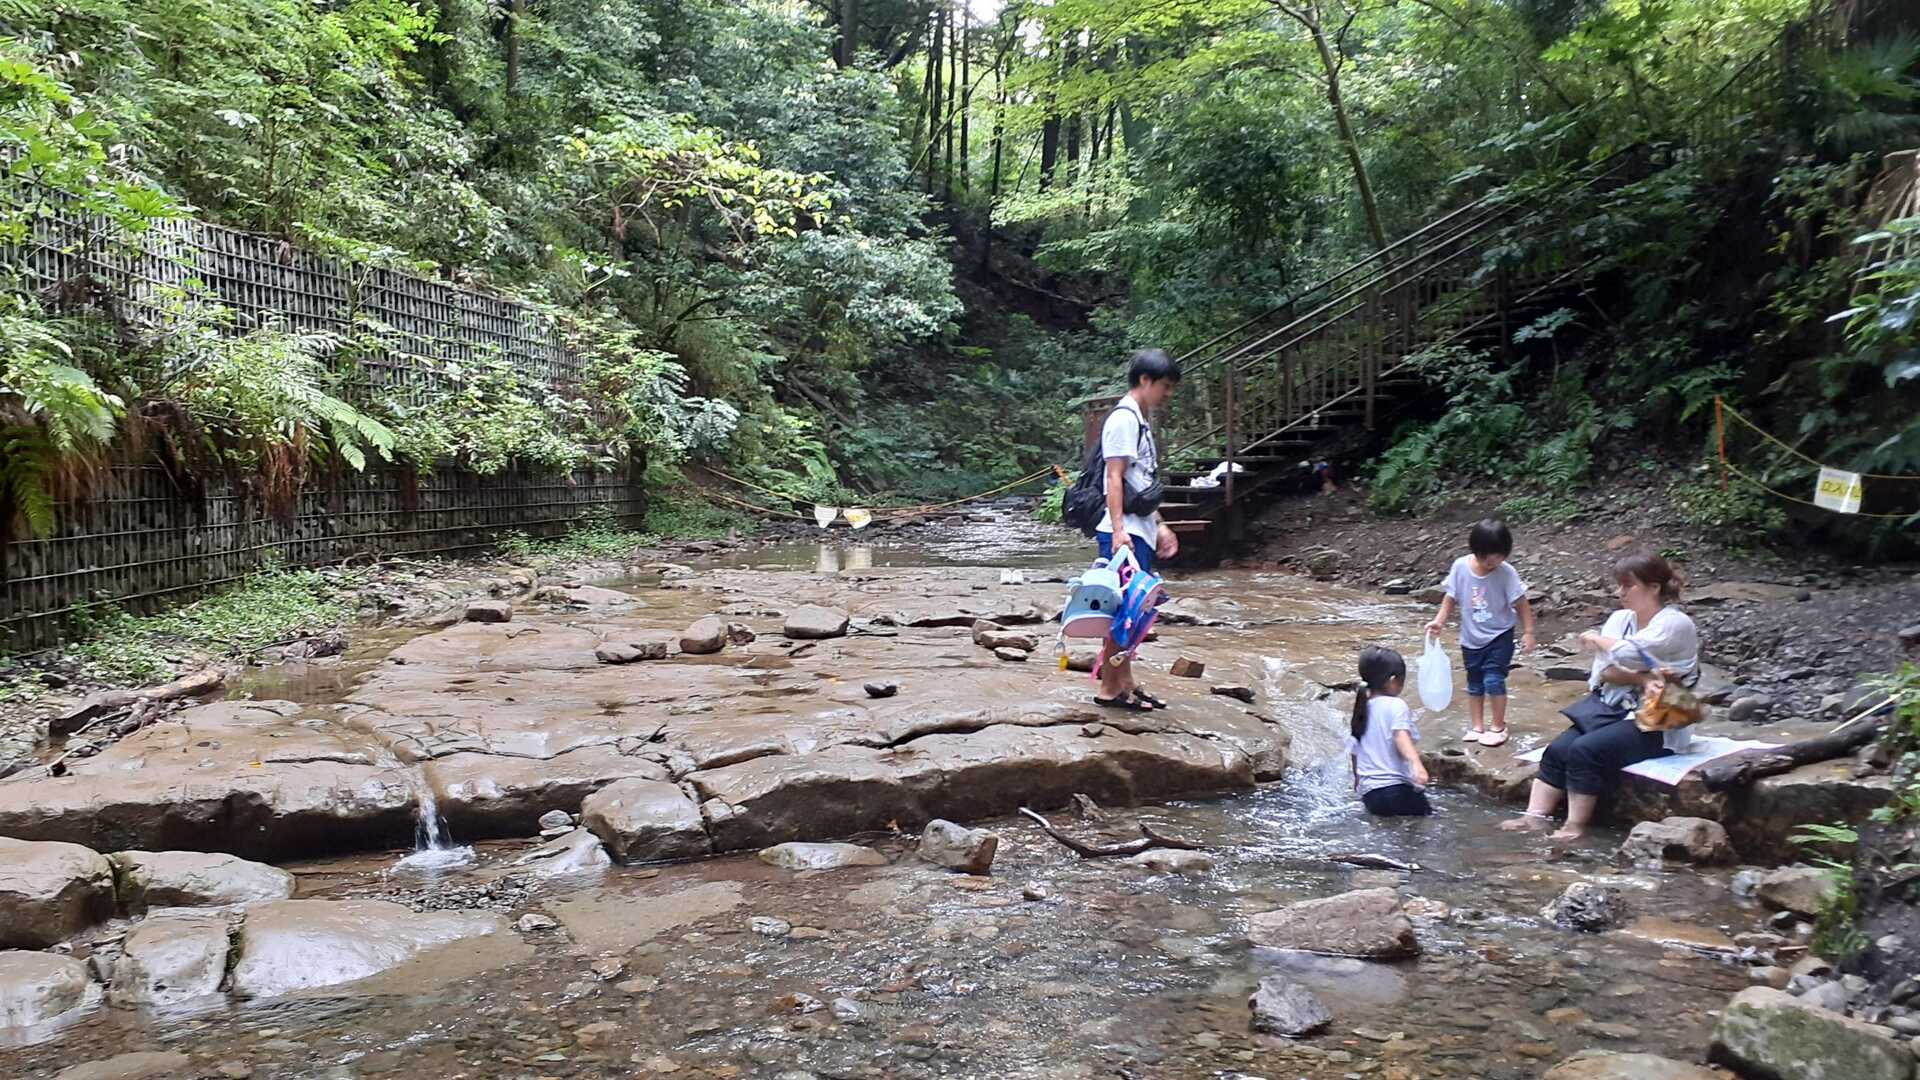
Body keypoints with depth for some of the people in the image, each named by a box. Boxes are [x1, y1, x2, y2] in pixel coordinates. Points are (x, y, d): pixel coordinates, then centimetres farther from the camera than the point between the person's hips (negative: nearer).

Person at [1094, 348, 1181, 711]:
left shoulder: (1140, 420, 18)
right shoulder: (1123, 418, -11)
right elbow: (1115, 478, -17)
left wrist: (1159, 525, 24)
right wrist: (1118, 528, -24)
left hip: (1140, 530, 10)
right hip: (1124, 532, -10)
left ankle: (1125, 682, 19)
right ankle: (1109, 689, 1)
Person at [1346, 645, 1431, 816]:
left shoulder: (1362, 709, 15)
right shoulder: (1396, 705, -3)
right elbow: (1401, 737, -21)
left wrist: (1358, 781, 38)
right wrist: (1416, 763, -36)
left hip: (1369, 794, 6)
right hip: (1399, 789, -6)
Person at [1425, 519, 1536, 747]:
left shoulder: (1507, 573, -18)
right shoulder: (1460, 567, -13)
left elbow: (1521, 604, -10)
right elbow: (1451, 598, -1)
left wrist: (1528, 632, -12)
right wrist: (1439, 621, -9)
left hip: (1499, 637, -3)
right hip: (1471, 638, 3)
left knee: (1493, 680, -11)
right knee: (1475, 684, 13)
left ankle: (1498, 726, 8)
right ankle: (1477, 726, 28)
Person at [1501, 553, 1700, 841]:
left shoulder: (1675, 624, -11)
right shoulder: (1620, 618, 10)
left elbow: (1626, 654, -23)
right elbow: (1604, 672, -2)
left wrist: (1597, 639, -2)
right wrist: (1641, 679, -20)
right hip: (1612, 710, 7)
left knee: (1585, 750, -26)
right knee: (1557, 750, -14)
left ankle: (1576, 827, -15)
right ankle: (1534, 818, -15)